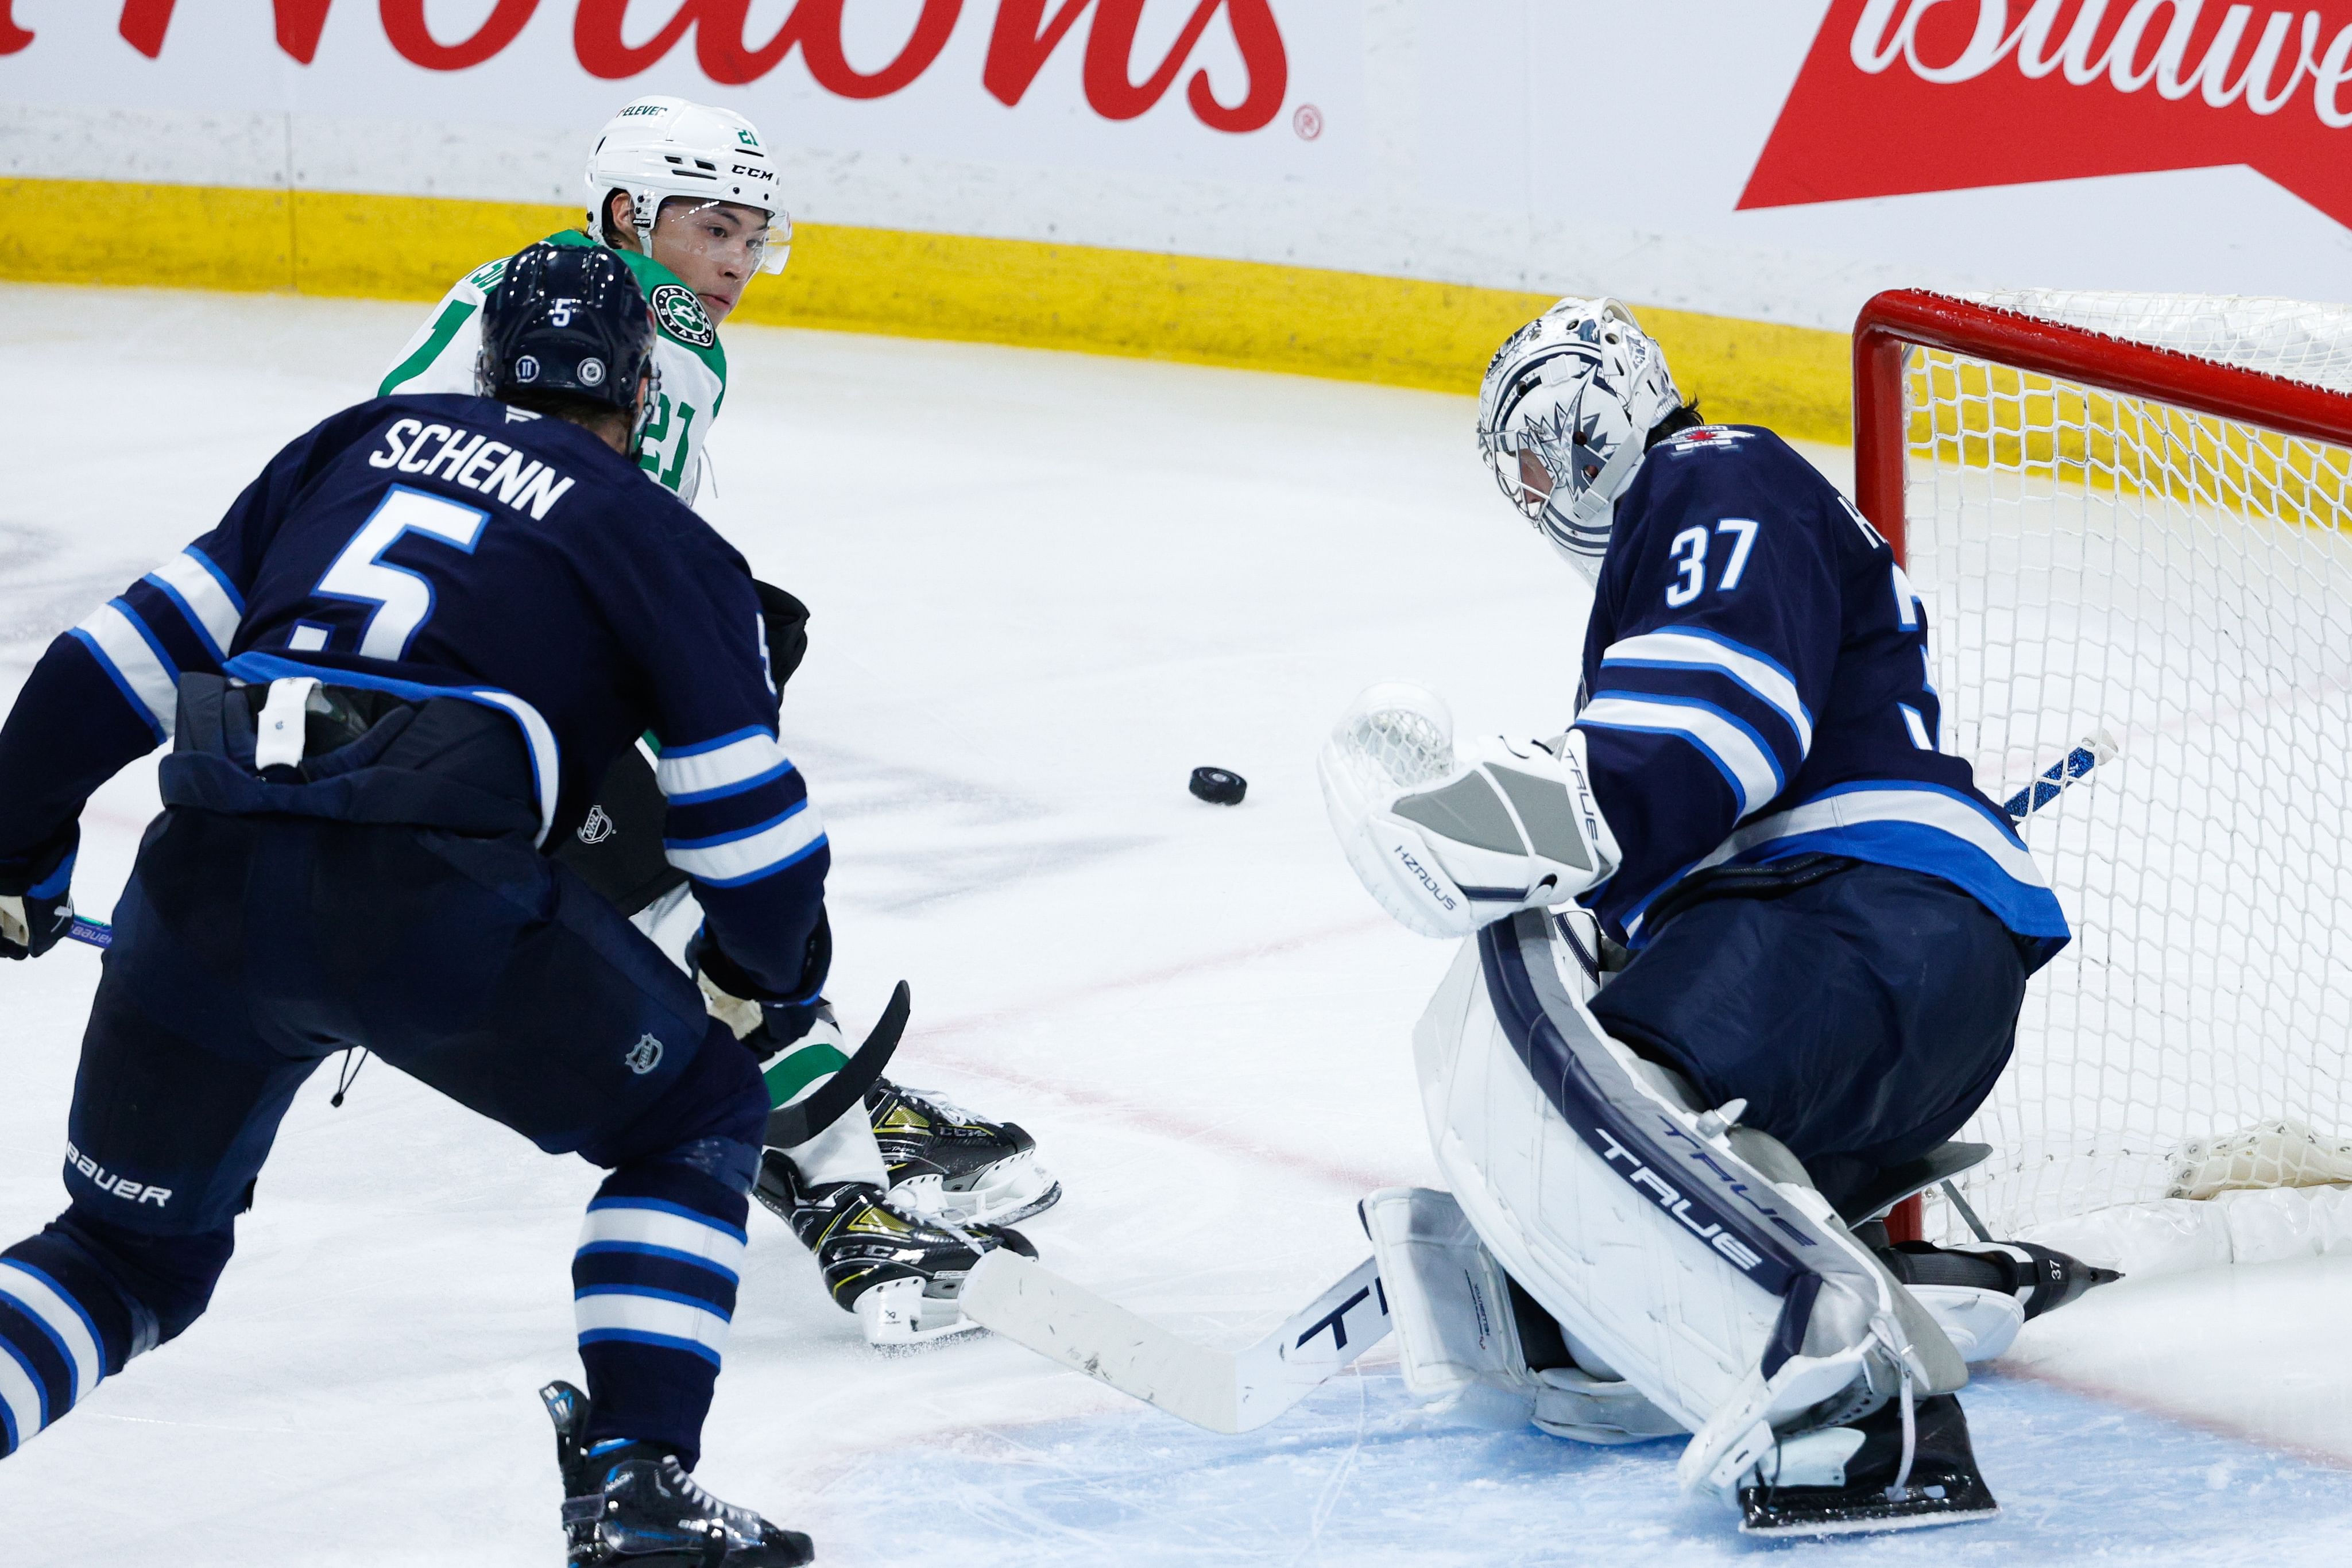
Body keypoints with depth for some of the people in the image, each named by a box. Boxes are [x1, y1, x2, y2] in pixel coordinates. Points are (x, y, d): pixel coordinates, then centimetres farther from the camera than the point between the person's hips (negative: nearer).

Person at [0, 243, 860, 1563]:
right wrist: (772, 976, 32)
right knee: (697, 1119, 19)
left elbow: (139, 647, 21)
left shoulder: (362, 441, 24)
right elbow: (747, 815, 12)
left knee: (128, 1256, 22)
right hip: (430, 895, -4)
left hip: (202, 879, 4)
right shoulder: (660, 539, 13)